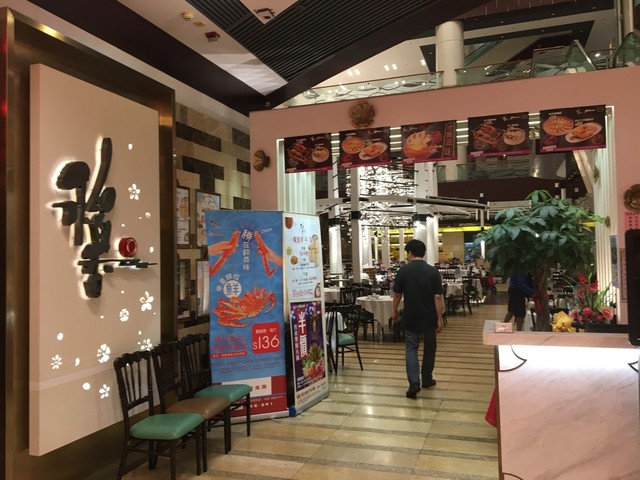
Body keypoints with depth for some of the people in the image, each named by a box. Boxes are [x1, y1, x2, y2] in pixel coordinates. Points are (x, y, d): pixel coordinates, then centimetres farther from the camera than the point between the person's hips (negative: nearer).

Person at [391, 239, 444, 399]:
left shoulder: (403, 271, -7)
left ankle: (414, 383, -8)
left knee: (411, 348, 6)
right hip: (429, 318, 1)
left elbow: (397, 295, 0)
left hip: (410, 317, -1)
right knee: (429, 349, 16)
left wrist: (395, 311, 16)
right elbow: (437, 297, -10)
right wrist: (439, 319, -3)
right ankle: (427, 380, 27)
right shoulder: (433, 271, -7)